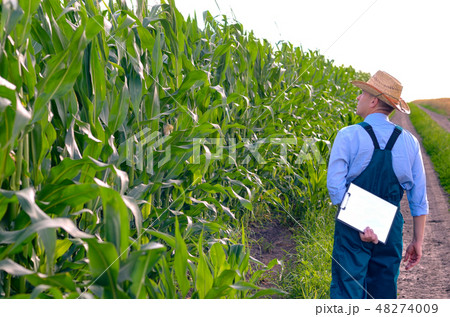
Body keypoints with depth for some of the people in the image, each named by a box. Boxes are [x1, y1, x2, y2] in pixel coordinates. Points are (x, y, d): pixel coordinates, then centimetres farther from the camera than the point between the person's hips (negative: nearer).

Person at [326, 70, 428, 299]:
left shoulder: (349, 136, -8)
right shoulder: (409, 141, 3)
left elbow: (335, 186, -17)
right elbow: (419, 197, 5)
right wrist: (417, 241, 11)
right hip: (391, 229, 4)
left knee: (346, 291, 1)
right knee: (384, 292, 14)